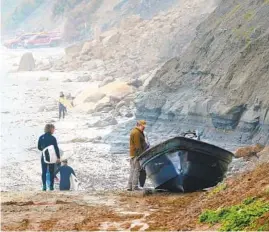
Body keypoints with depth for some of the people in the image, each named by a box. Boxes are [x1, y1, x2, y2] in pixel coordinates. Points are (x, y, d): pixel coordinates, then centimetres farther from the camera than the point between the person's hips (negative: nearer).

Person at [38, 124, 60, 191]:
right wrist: (58, 157, -9)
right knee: (51, 172, 9)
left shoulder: (41, 137, -2)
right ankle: (51, 186, 7)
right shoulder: (53, 138, -12)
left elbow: (39, 147, 5)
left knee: (44, 172, 7)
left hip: (44, 157, 2)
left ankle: (44, 186, -4)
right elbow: (56, 148, -13)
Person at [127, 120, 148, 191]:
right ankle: (135, 186, -6)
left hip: (132, 154, 10)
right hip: (136, 154, -10)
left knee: (132, 170, 11)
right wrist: (140, 155, -19)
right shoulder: (137, 133, -15)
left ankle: (130, 186, 11)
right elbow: (137, 145, -19)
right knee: (137, 170, -6)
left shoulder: (134, 131, 19)